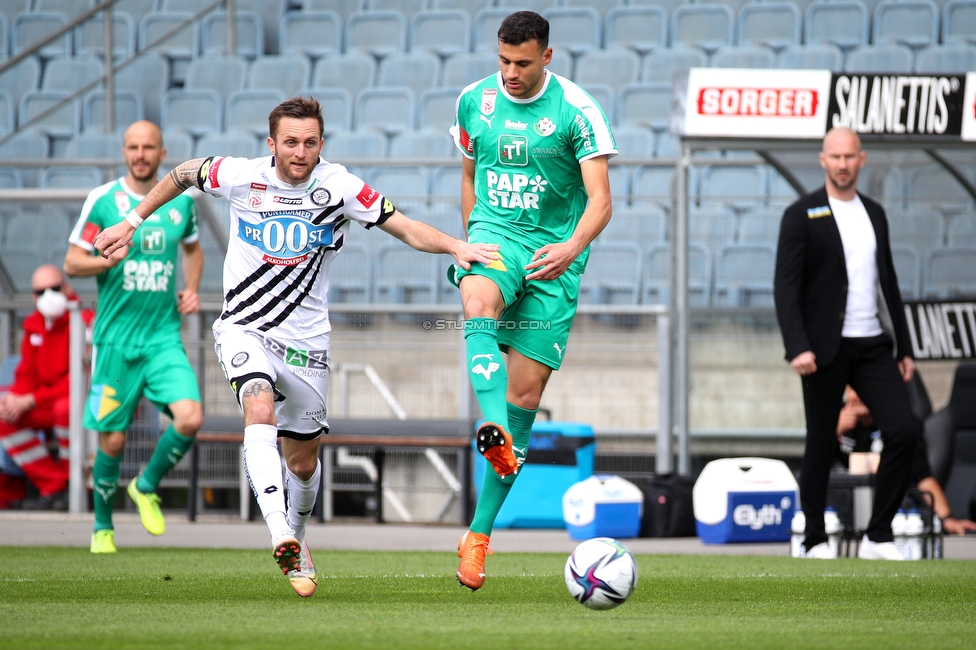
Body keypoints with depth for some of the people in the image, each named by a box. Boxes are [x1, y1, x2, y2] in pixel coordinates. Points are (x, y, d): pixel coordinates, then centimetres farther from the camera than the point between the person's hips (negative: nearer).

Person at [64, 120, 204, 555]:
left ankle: (147, 487, 10)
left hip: (164, 336, 2)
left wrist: (191, 289, 9)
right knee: (113, 440, 1)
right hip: (115, 336, -2)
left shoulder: (181, 200, 6)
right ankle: (102, 527, 24)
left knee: (189, 418, -18)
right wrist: (109, 260, -21)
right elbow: (71, 263, -2)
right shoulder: (102, 201, -5)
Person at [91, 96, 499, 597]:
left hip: (306, 340, 2)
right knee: (260, 410, -31)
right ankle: (281, 540, -42)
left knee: (303, 462, 10)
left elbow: (407, 228, -7)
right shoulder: (241, 177, -9)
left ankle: (295, 537, 41)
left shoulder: (338, 187, -8)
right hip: (245, 328, -2)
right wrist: (132, 222, 11)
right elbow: (183, 174, 10)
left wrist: (456, 246, -23)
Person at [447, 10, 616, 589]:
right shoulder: (475, 102, 6)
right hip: (494, 236, 2)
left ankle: (479, 535, 4)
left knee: (525, 394, -3)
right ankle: (495, 434, -59)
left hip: (555, 257, -2)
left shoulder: (576, 111, -7)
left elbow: (601, 199, -13)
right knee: (479, 307, -36)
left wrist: (573, 245, -31)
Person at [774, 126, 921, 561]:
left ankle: (878, 536, -2)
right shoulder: (802, 216, -3)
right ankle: (815, 541, 13)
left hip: (873, 345, 5)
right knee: (821, 448, 1)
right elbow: (785, 287, -9)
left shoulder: (874, 214, 15)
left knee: (905, 430, -10)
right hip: (825, 348, -5)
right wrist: (798, 348, -19)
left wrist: (903, 347, 16)